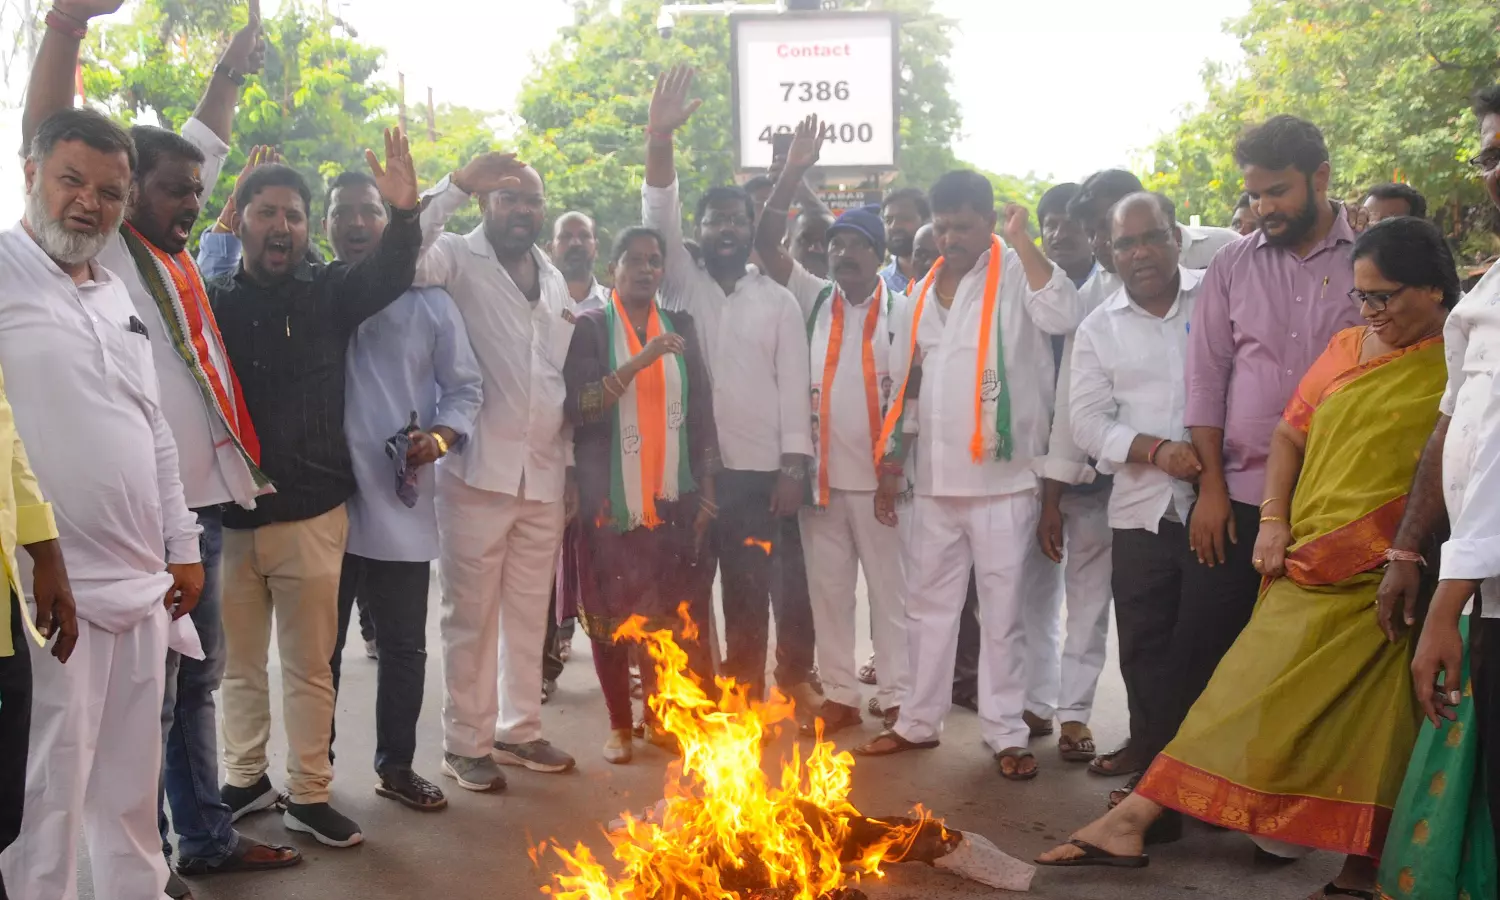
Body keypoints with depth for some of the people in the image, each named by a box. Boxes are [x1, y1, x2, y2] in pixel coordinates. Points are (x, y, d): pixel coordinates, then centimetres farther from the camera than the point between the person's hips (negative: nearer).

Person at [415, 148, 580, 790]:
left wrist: (570, 464, 15)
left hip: (544, 476, 6)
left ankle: (519, 730, 27)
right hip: (478, 472, -5)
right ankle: (466, 743, 17)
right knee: (472, 616, 4)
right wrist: (457, 184, -22)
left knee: (529, 612, 14)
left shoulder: (554, 279, 15)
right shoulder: (458, 259, -4)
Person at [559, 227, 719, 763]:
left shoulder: (680, 327, 10)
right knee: (610, 613, 4)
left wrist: (707, 491, 5)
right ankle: (620, 724, 18)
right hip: (610, 497, -2)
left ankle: (658, 714, 21)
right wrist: (639, 362, -23)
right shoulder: (590, 327, 0)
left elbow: (701, 412, 10)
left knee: (669, 612, 4)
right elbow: (578, 406, -14)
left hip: (671, 498, 2)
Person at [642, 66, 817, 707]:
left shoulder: (779, 301, 6)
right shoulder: (683, 286, 7)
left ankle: (793, 678, 19)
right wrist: (660, 136, -21)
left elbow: (794, 387, 1)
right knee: (737, 586, 9)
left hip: (764, 467, 0)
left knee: (782, 581, 3)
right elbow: (658, 214, -6)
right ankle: (743, 690, 21)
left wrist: (794, 468, -7)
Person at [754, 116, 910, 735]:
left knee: (889, 588, 6)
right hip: (820, 473, 4)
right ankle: (839, 695, 22)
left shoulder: (899, 311, -4)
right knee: (827, 588, 10)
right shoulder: (816, 301, 6)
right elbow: (766, 244, 0)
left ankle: (896, 699, 16)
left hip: (876, 475, -4)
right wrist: (793, 173, -9)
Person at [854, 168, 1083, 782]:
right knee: (927, 604, 14)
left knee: (1001, 610, 4)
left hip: (1002, 477, -6)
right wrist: (892, 462, 12)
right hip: (935, 478, 6)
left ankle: (1006, 732, 16)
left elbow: (1064, 315, -27)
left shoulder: (1017, 275, -5)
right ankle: (919, 720, 26)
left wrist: (1022, 244, -24)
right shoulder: (925, 290, 12)